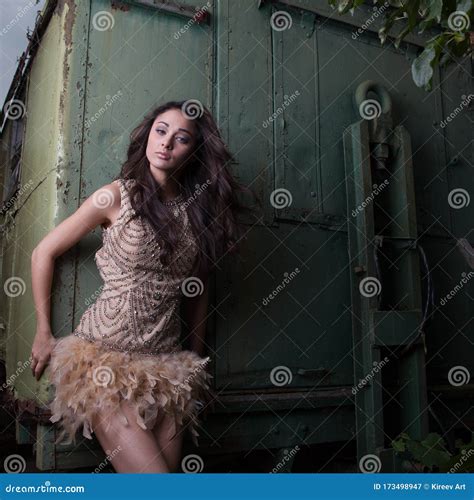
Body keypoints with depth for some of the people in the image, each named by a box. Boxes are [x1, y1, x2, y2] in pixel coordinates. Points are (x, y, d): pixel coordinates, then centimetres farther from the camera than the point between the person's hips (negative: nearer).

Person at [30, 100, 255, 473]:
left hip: (166, 362, 4)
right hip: (103, 353, -3)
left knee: (170, 465, 4)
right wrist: (44, 333, 4)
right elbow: (44, 254, 2)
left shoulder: (199, 212, 4)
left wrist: (197, 363, 14)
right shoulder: (116, 196, -5)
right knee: (154, 474, -9)